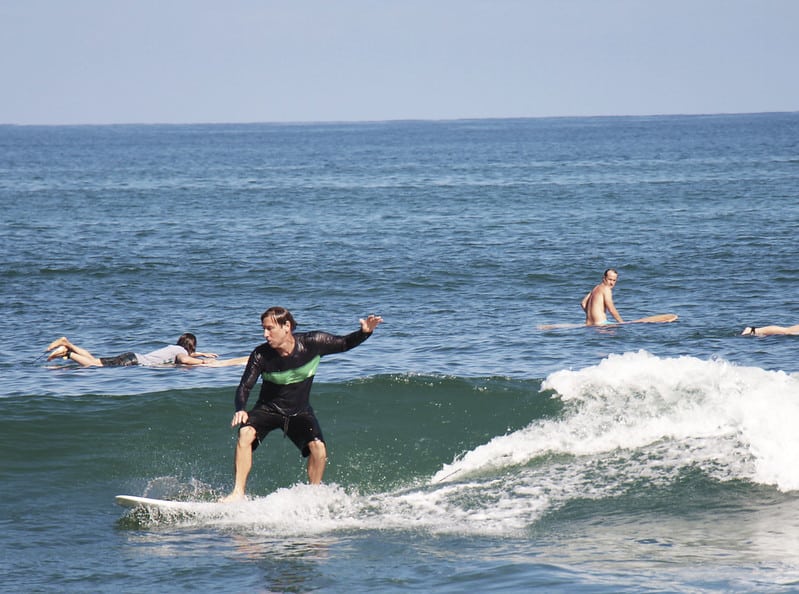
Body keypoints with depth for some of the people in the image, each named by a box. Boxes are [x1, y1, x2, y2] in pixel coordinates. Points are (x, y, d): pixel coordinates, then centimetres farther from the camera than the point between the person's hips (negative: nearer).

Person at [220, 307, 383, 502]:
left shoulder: (312, 343, -19)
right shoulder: (261, 355, -20)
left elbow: (344, 344, -5)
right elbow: (244, 388, -16)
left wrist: (364, 332, -24)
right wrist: (240, 410, -36)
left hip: (300, 411, 1)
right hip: (268, 410, 0)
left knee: (318, 448, -23)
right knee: (246, 434, -29)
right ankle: (238, 493, -27)